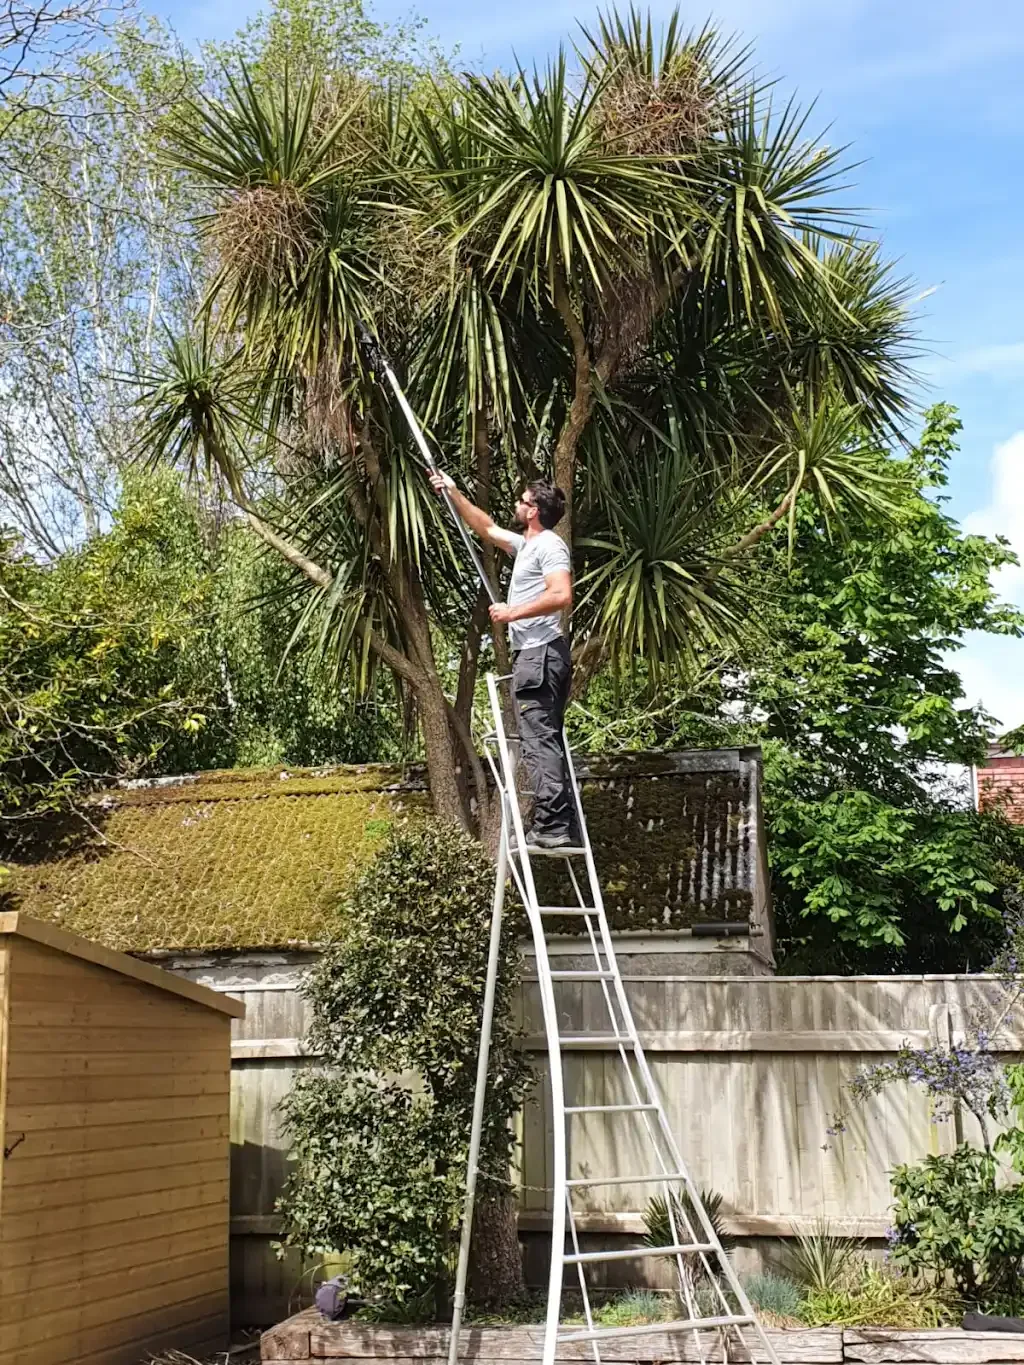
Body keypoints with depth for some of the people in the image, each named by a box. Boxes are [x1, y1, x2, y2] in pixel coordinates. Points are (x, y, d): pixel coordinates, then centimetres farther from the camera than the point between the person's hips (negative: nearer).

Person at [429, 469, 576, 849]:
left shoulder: (549, 545, -9)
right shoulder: (526, 544, 21)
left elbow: (561, 596, -23)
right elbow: (486, 528, 34)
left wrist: (513, 613, -17)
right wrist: (453, 493, 34)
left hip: (539, 654, -11)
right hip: (535, 655, 11)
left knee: (539, 740, -14)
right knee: (547, 740, 9)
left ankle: (551, 825, -19)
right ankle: (562, 824, 9)